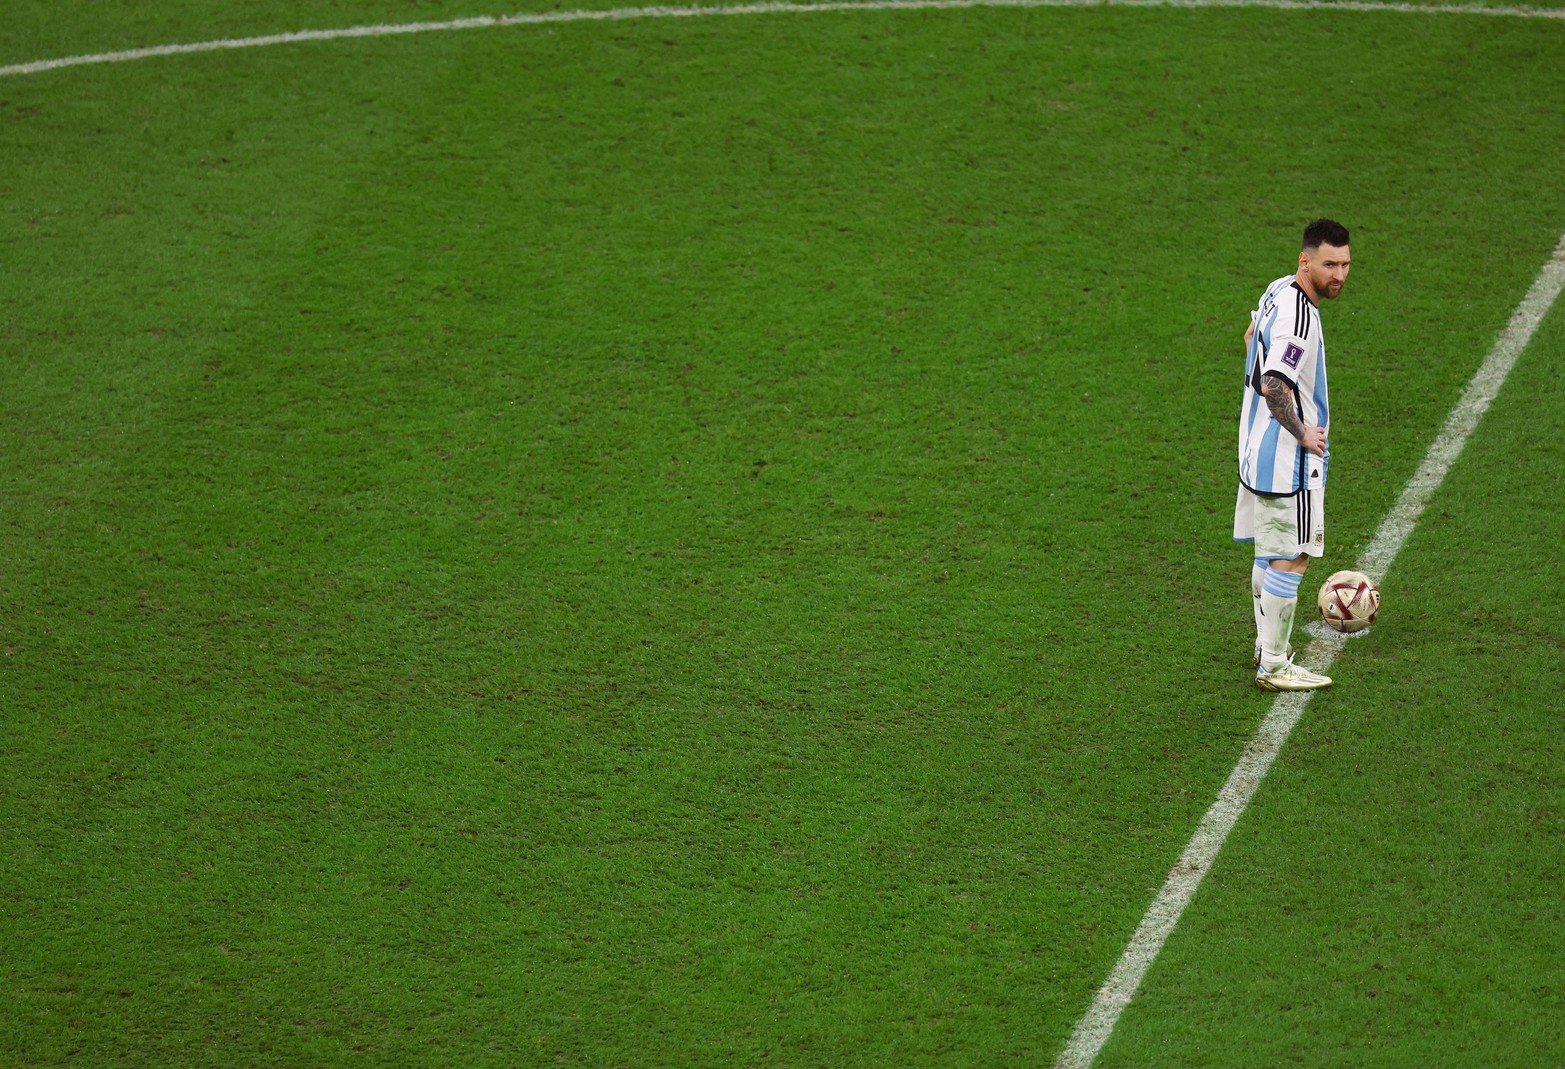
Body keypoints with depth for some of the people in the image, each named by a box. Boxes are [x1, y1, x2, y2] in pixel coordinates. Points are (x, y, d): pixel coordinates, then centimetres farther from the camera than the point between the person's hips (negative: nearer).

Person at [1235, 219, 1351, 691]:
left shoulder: (1280, 289, 7)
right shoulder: (1299, 319, -25)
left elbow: (1251, 335, 25)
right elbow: (1274, 387, -32)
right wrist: (1302, 434, -18)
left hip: (1259, 452, 10)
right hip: (1288, 460, -10)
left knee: (1269, 554, 19)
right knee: (1291, 559, -3)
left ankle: (1268, 647, 31)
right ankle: (1274, 667, 2)